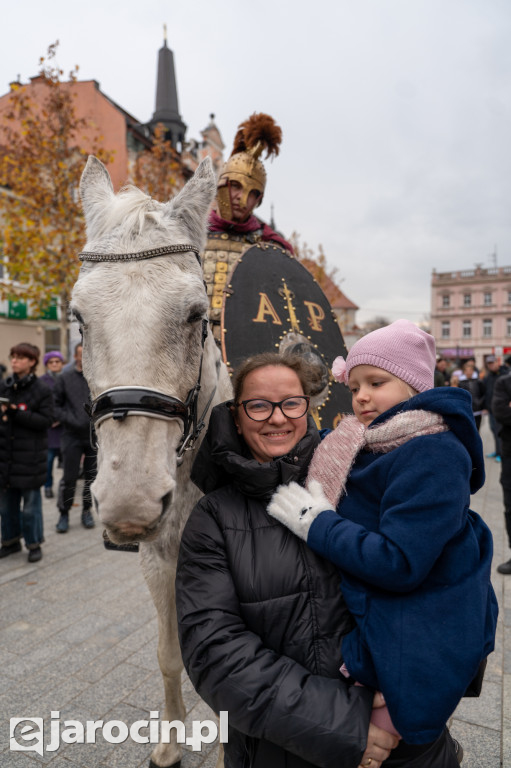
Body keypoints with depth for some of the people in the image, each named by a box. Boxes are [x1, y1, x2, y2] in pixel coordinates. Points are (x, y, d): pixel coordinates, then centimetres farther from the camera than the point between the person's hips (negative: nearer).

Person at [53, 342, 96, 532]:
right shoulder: (65, 378, 1)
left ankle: (87, 511, 28)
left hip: (96, 435, 1)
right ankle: (64, 513, 21)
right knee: (69, 477, 3)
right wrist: (68, 420, -10)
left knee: (91, 477, 11)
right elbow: (56, 405, 3)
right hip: (72, 435, -1)